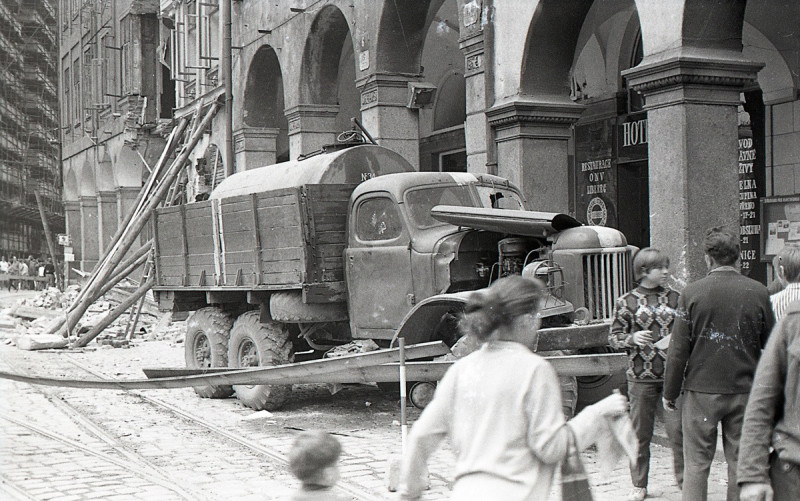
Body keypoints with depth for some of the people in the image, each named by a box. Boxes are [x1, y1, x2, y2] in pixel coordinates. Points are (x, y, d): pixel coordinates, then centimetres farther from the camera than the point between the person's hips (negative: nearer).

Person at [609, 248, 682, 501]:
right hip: (641, 376, -1)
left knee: (678, 428, -4)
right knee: (640, 432, 6)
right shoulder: (626, 302, 2)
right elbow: (613, 337, 4)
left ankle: (684, 479, 13)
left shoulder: (674, 297, 8)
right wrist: (632, 339, -14)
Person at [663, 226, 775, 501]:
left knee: (696, 463, 6)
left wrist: (670, 392, 3)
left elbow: (679, 348, -6)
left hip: (702, 390, -2)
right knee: (740, 461, 10)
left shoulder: (692, 292, -8)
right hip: (745, 389, 2)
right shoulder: (759, 292, -2)